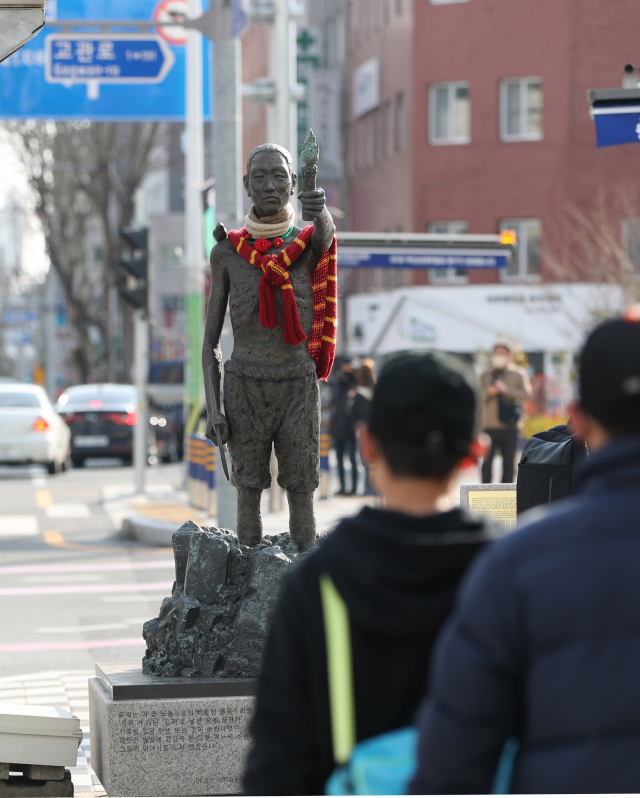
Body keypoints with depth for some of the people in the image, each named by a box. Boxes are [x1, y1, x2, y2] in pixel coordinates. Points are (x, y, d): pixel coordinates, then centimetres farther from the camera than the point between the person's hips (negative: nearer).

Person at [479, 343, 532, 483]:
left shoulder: (518, 375, 7)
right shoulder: (485, 376, 13)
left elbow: (526, 394, -6)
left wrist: (506, 390, -16)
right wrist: (488, 393, -11)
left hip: (510, 426, -1)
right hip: (490, 426, 1)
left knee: (509, 463, 0)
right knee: (486, 462, -6)